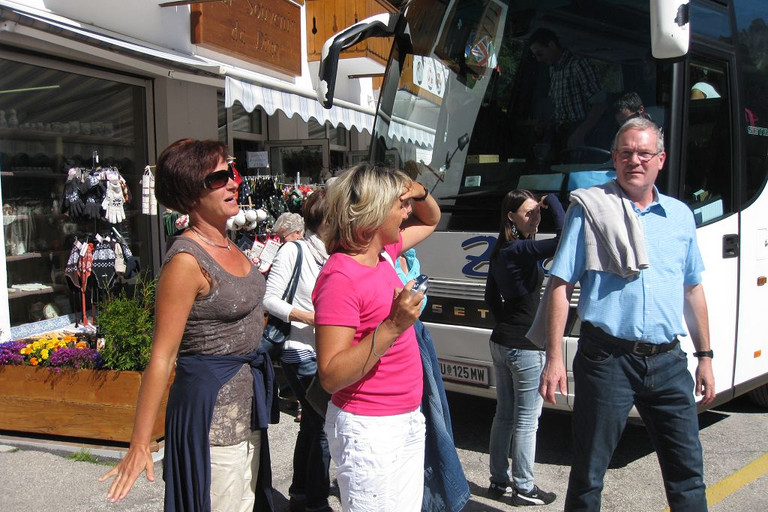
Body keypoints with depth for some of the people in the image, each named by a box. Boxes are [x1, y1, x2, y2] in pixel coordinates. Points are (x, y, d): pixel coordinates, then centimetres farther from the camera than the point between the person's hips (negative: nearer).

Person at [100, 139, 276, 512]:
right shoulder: (186, 260, -21)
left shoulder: (225, 242, 5)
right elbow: (161, 358, -20)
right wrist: (139, 445, -18)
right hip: (211, 404, -9)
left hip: (245, 397, 9)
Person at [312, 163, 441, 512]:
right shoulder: (340, 277, -21)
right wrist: (392, 326, -31)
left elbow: (430, 221, 24)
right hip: (369, 430, -9)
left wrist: (419, 193, 2)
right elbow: (330, 376, -25)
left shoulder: (382, 252, 4)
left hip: (407, 419, 9)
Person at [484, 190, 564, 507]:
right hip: (525, 348, -9)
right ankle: (523, 488, 14)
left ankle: (499, 481, 27)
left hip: (500, 343, 9)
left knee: (504, 415, 17)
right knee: (526, 421, 3)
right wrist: (553, 202, -18)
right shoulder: (521, 250, -19)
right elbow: (564, 239, -32)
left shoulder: (499, 252, 9)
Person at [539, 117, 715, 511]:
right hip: (609, 359, -3)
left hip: (668, 362, 4)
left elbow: (693, 290, 19)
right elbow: (560, 286, -4)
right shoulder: (591, 209, -1)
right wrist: (554, 358, -9)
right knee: (588, 474, 6)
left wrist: (705, 356, 15)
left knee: (688, 472, 11)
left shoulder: (680, 215, 12)